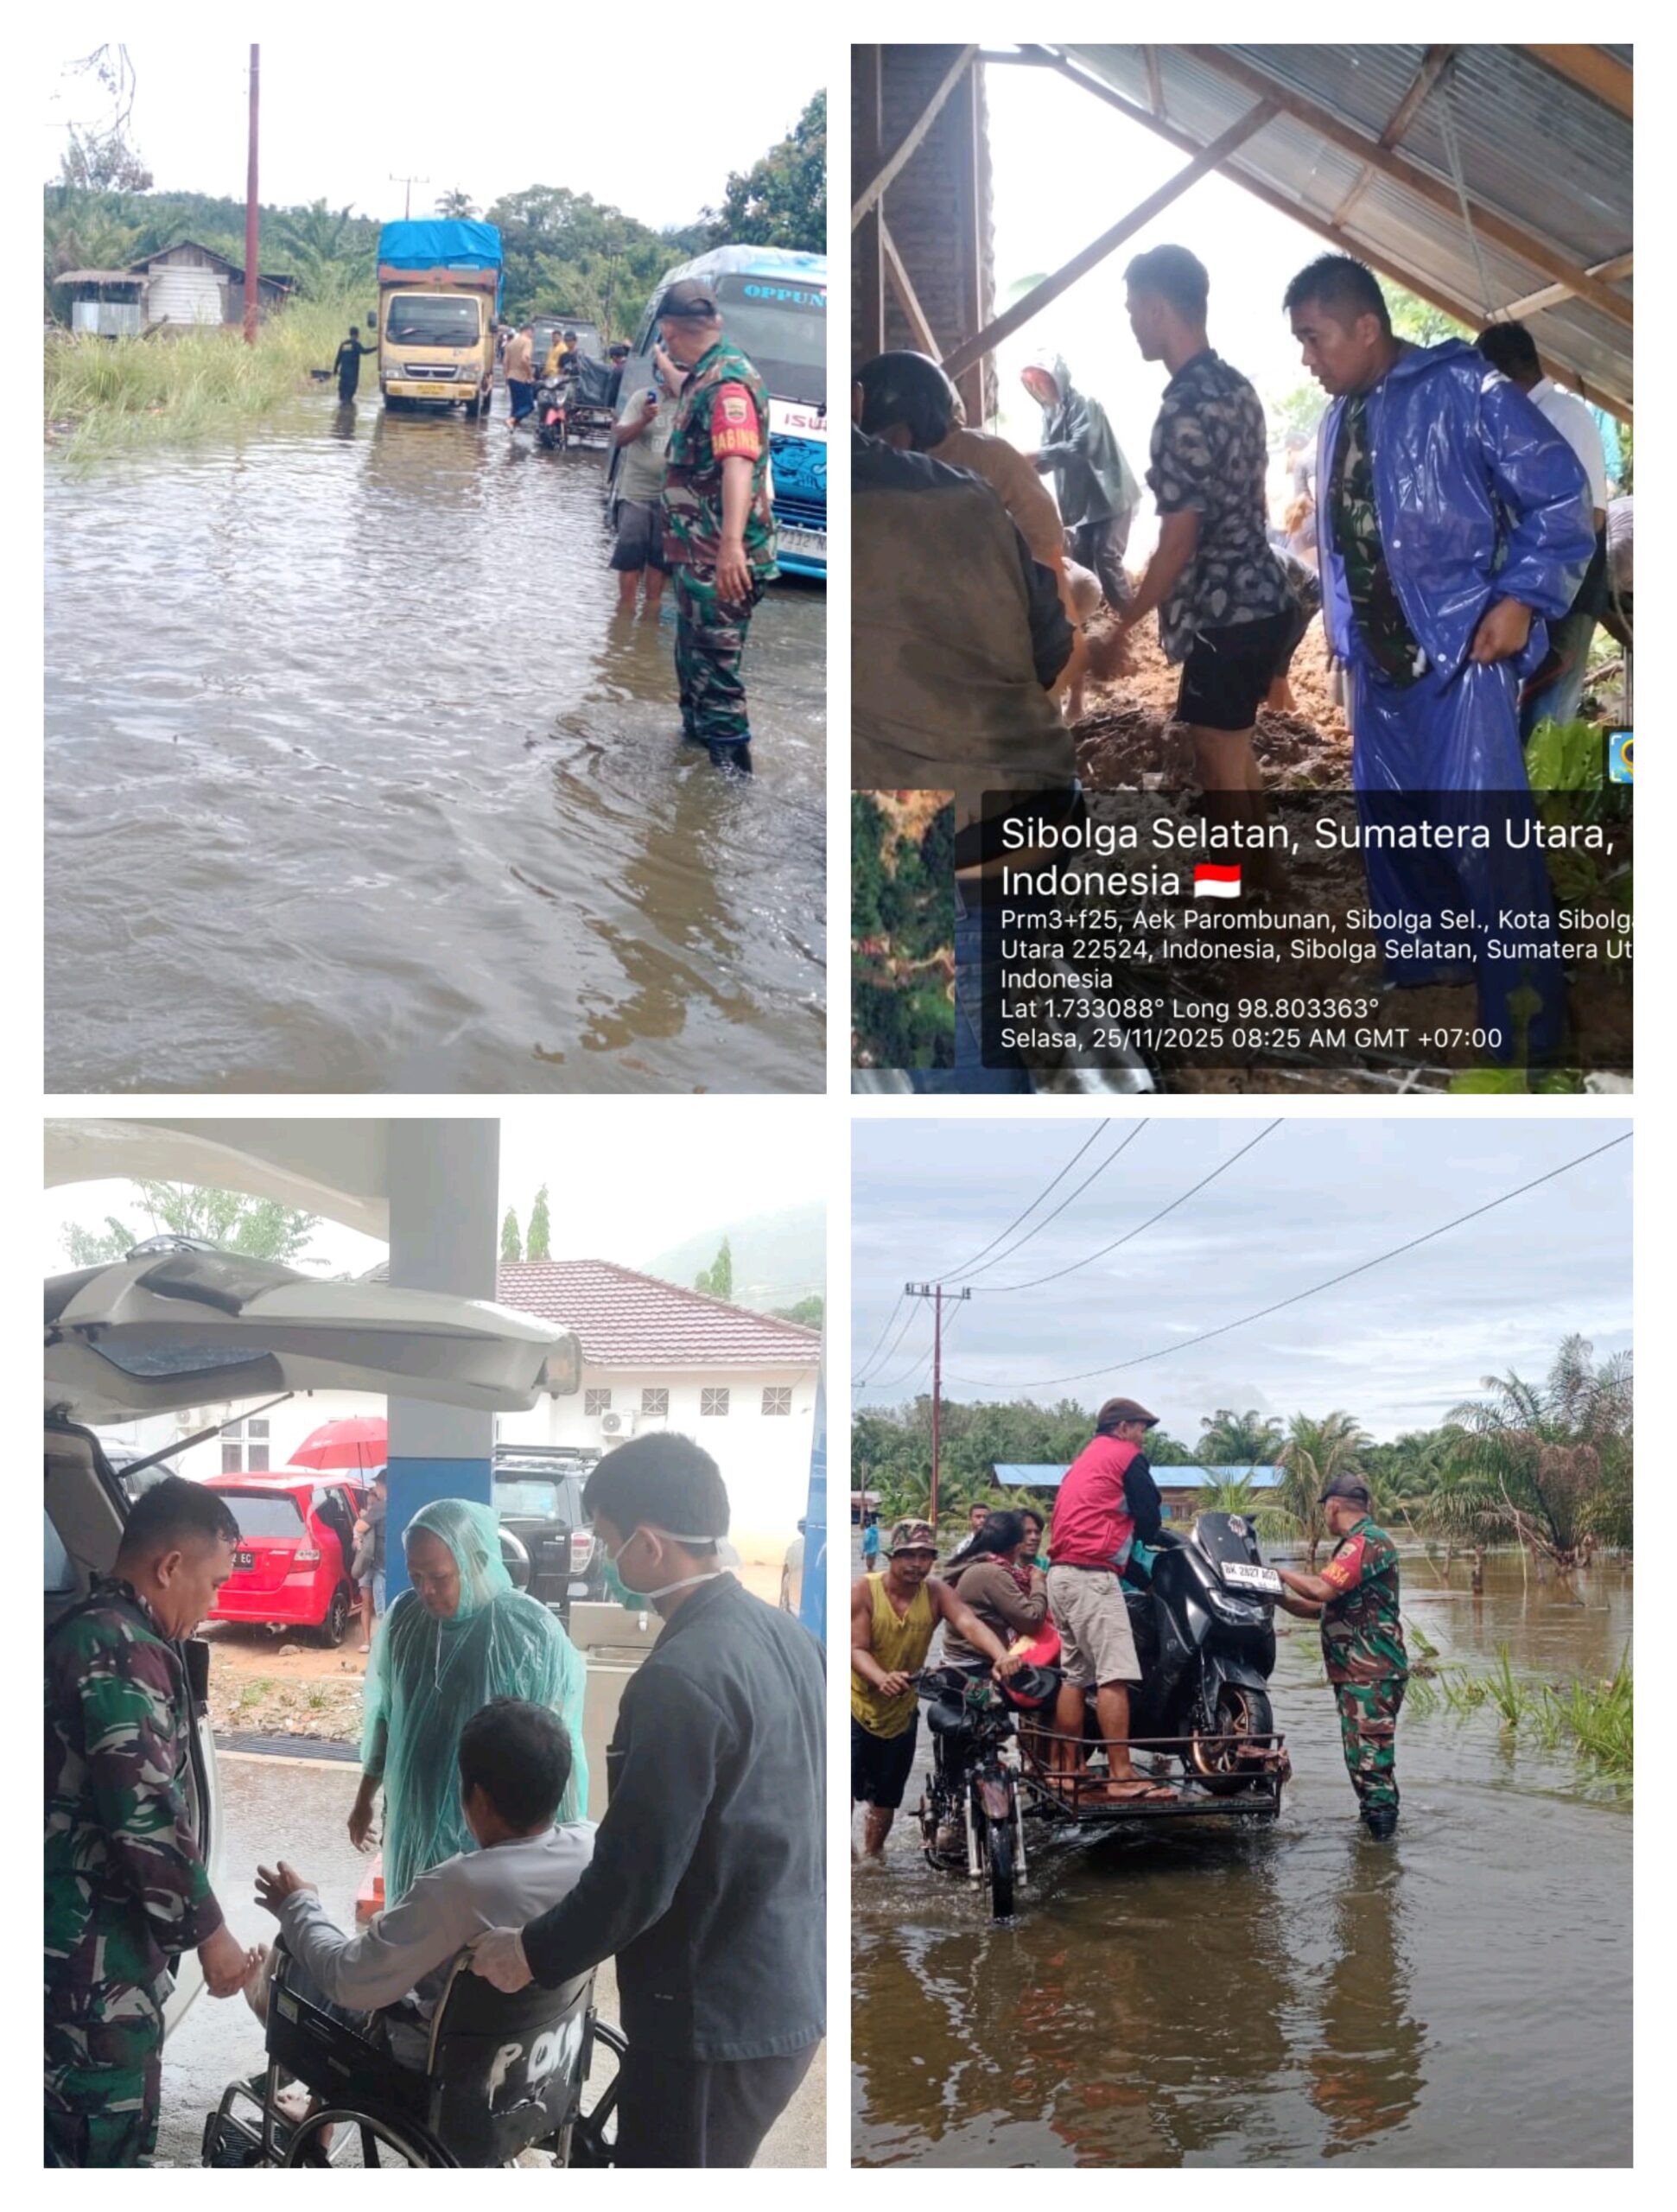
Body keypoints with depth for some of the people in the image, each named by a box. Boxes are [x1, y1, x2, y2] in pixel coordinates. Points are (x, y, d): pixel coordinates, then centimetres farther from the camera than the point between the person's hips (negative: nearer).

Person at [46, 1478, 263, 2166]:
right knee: (106, 2142, -2)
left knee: (72, 2135, 18)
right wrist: (209, 1931, -12)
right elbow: (147, 1817, -23)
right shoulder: (126, 1652, -19)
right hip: (95, 1958, -10)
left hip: (73, 1940, 10)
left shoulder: (81, 1631, 12)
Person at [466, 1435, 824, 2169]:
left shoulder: (680, 1678, -23)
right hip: (785, 1994, 9)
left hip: (711, 2016, -9)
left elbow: (638, 1875, -21)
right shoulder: (786, 1636, 4)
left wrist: (535, 1952, -4)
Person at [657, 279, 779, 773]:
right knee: (693, 657, 23)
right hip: (697, 553, 10)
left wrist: (731, 543, -51)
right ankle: (697, 734, 38)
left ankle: (730, 765, -3)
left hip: (721, 563, -10)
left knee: (714, 665, -7)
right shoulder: (703, 377, 11)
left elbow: (738, 463, -38)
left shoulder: (727, 383, -22)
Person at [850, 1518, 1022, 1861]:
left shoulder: (936, 1593, -12)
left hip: (901, 1711, 4)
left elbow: (969, 1623, -30)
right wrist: (882, 1678, -46)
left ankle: (872, 1858, 38)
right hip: (857, 1706, -3)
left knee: (887, 1797, 17)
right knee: (845, 1792, -10)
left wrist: (1001, 1656, -50)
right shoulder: (865, 1590, -18)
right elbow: (857, 1648, -24)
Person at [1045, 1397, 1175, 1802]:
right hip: (1093, 1574, -10)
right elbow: (1149, 1517, 1)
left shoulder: (1083, 1460, 27)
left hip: (1060, 1572, 10)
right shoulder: (1127, 1455, 1)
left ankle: (1067, 1770, 13)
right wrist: (1144, 1536, 21)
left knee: (1074, 1674, 12)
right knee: (1115, 1674, -13)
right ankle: (1121, 1776, -18)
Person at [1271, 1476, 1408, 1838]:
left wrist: (1282, 1574, -9)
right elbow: (1321, 1607, 22)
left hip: (1369, 1673, -11)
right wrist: (1278, 1596, 13)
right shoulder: (1357, 1543, 22)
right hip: (1359, 1672, 11)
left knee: (1368, 1755, -12)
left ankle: (1381, 1828, -12)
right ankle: (1377, 1825, 22)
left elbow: (1322, 1590, -24)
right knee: (1366, 1757, 15)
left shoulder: (1366, 1541, -13)